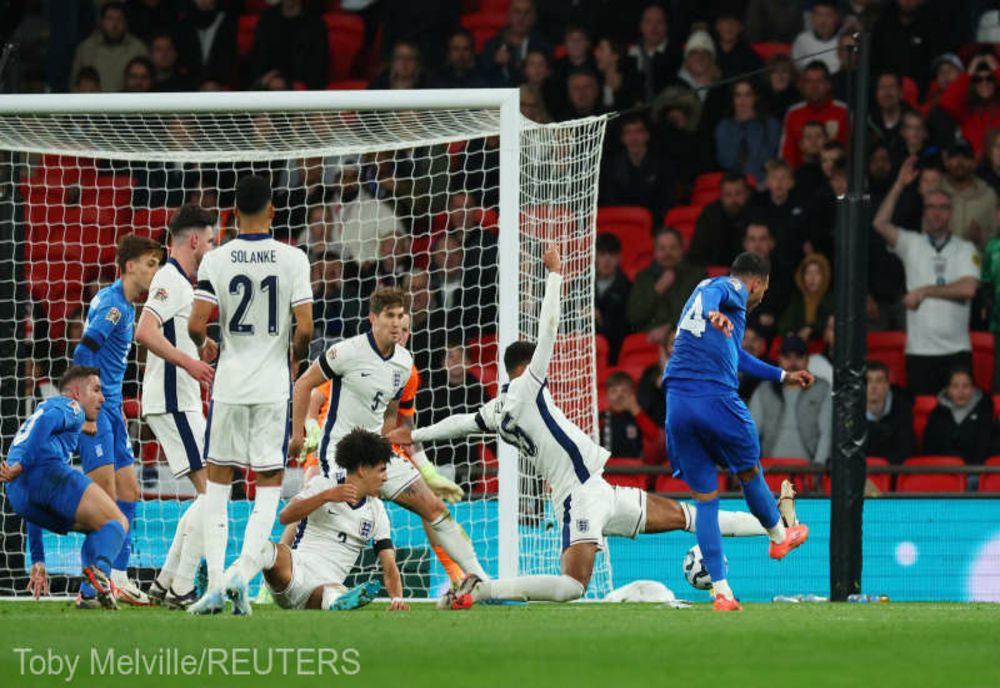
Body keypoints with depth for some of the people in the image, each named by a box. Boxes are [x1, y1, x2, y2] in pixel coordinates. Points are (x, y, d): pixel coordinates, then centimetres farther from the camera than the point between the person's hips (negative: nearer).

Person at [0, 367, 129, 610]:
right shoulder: (71, 407, 18)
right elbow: (47, 421, -10)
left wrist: (37, 562, 38)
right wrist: (21, 464, -21)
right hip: (48, 470, -7)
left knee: (98, 526, 23)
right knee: (116, 522, 0)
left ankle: (91, 593, -3)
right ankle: (100, 572, -34)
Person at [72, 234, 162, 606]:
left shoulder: (125, 305, 16)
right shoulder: (112, 303, -14)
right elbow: (84, 352, -21)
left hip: (110, 407, 10)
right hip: (94, 408, -10)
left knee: (128, 490, 10)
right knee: (106, 494, -13)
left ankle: (118, 576, 15)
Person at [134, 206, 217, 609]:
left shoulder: (178, 281, 19)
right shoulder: (170, 279, -12)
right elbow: (145, 332, -26)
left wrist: (199, 356, 14)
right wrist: (188, 362, -30)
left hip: (180, 404, 10)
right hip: (173, 403, -10)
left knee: (208, 495, 12)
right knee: (211, 491, -13)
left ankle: (165, 583, 14)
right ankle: (182, 589, -12)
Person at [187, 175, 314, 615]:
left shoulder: (215, 260, -4)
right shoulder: (293, 259, -5)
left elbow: (196, 325, -9)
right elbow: (305, 328, -9)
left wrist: (205, 346, 14)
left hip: (228, 382, 1)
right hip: (273, 385, -1)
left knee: (217, 480, 10)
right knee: (269, 482, 8)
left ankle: (215, 584, 4)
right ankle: (244, 570, -11)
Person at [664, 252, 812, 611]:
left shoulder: (713, 289, 31)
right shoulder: (732, 287, 4)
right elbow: (712, 293, -23)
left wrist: (784, 376, 55)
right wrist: (713, 313, -47)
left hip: (677, 403, 7)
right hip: (717, 400, -7)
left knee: (704, 499, 6)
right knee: (750, 473, 20)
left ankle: (721, 591, 2)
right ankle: (779, 536, 43)